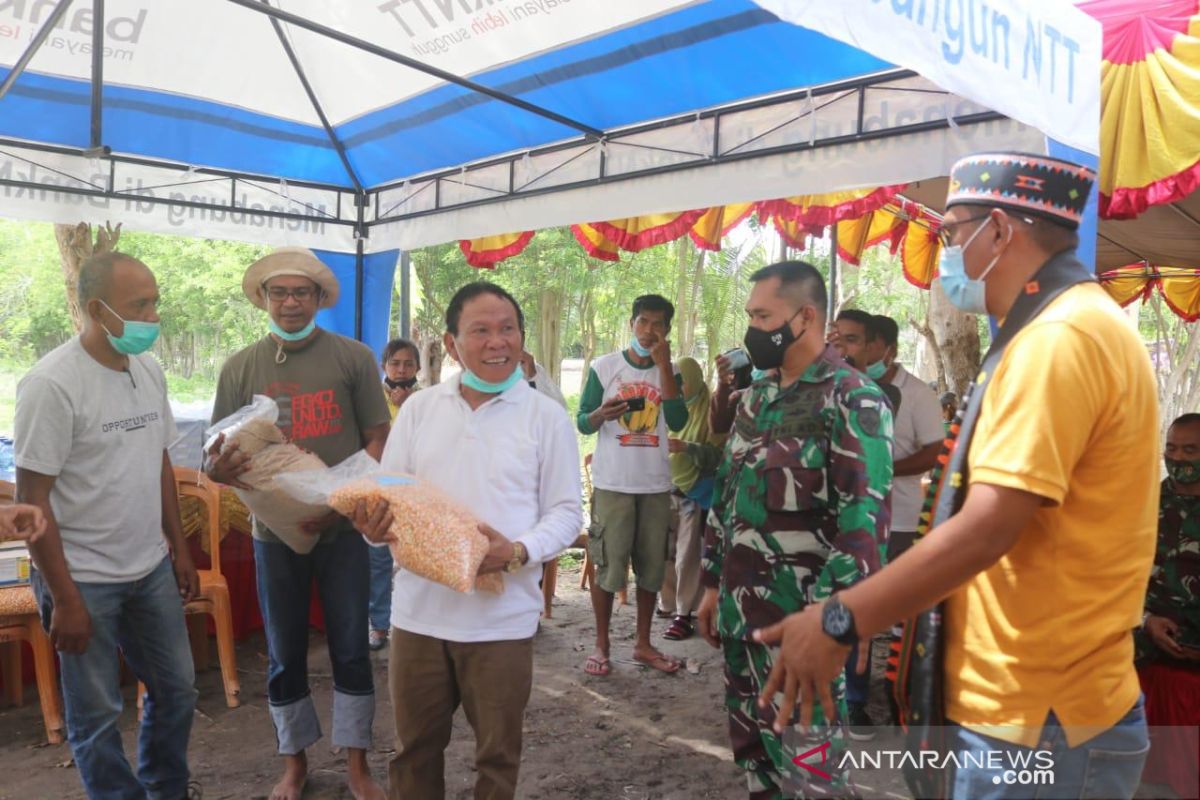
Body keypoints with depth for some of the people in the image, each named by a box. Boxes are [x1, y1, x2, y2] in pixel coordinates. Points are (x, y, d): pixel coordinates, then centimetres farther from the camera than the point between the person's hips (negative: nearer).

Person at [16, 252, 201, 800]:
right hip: (85, 581, -6)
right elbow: (31, 498, -15)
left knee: (177, 690, 17)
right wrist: (64, 599, -15)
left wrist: (179, 549, 13)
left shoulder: (149, 369, 3)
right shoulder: (53, 383, -17)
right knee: (97, 716, 8)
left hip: (152, 571, 7)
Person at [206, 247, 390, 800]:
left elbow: (378, 439, -5)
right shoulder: (240, 368, 1)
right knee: (284, 656, 14)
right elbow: (221, 457, 2)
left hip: (343, 531, -1)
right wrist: (218, 470, -22)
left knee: (350, 649, 9)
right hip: (275, 532, 2)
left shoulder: (353, 357, -4)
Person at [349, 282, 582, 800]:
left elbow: (566, 512, -2)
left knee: (497, 754, 14)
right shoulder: (419, 408, 5)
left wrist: (517, 553, -20)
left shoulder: (547, 417, -3)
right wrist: (373, 523, -14)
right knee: (414, 749, 17)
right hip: (419, 610, 3)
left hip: (502, 617, -2)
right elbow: (386, 493, 9)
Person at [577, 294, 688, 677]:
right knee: (607, 564, 0)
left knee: (651, 566, 10)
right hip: (613, 483, -3)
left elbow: (678, 422, -11)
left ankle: (643, 643, 23)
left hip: (656, 485, 3)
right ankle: (601, 645, 14)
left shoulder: (670, 372, 5)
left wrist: (663, 365, -13)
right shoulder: (604, 366, -1)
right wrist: (601, 414, -24)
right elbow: (582, 423, -1)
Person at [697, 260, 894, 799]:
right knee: (753, 752, 18)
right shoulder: (756, 396, 12)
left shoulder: (853, 401, -12)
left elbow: (863, 522, -18)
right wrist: (713, 584, 16)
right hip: (740, 612, 7)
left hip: (802, 621, -7)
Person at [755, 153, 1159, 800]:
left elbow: (989, 526, -27)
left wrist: (839, 621, -22)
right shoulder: (1071, 327, 14)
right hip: (1034, 693, 10)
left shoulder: (1059, 338, -21)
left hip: (1035, 716, -10)